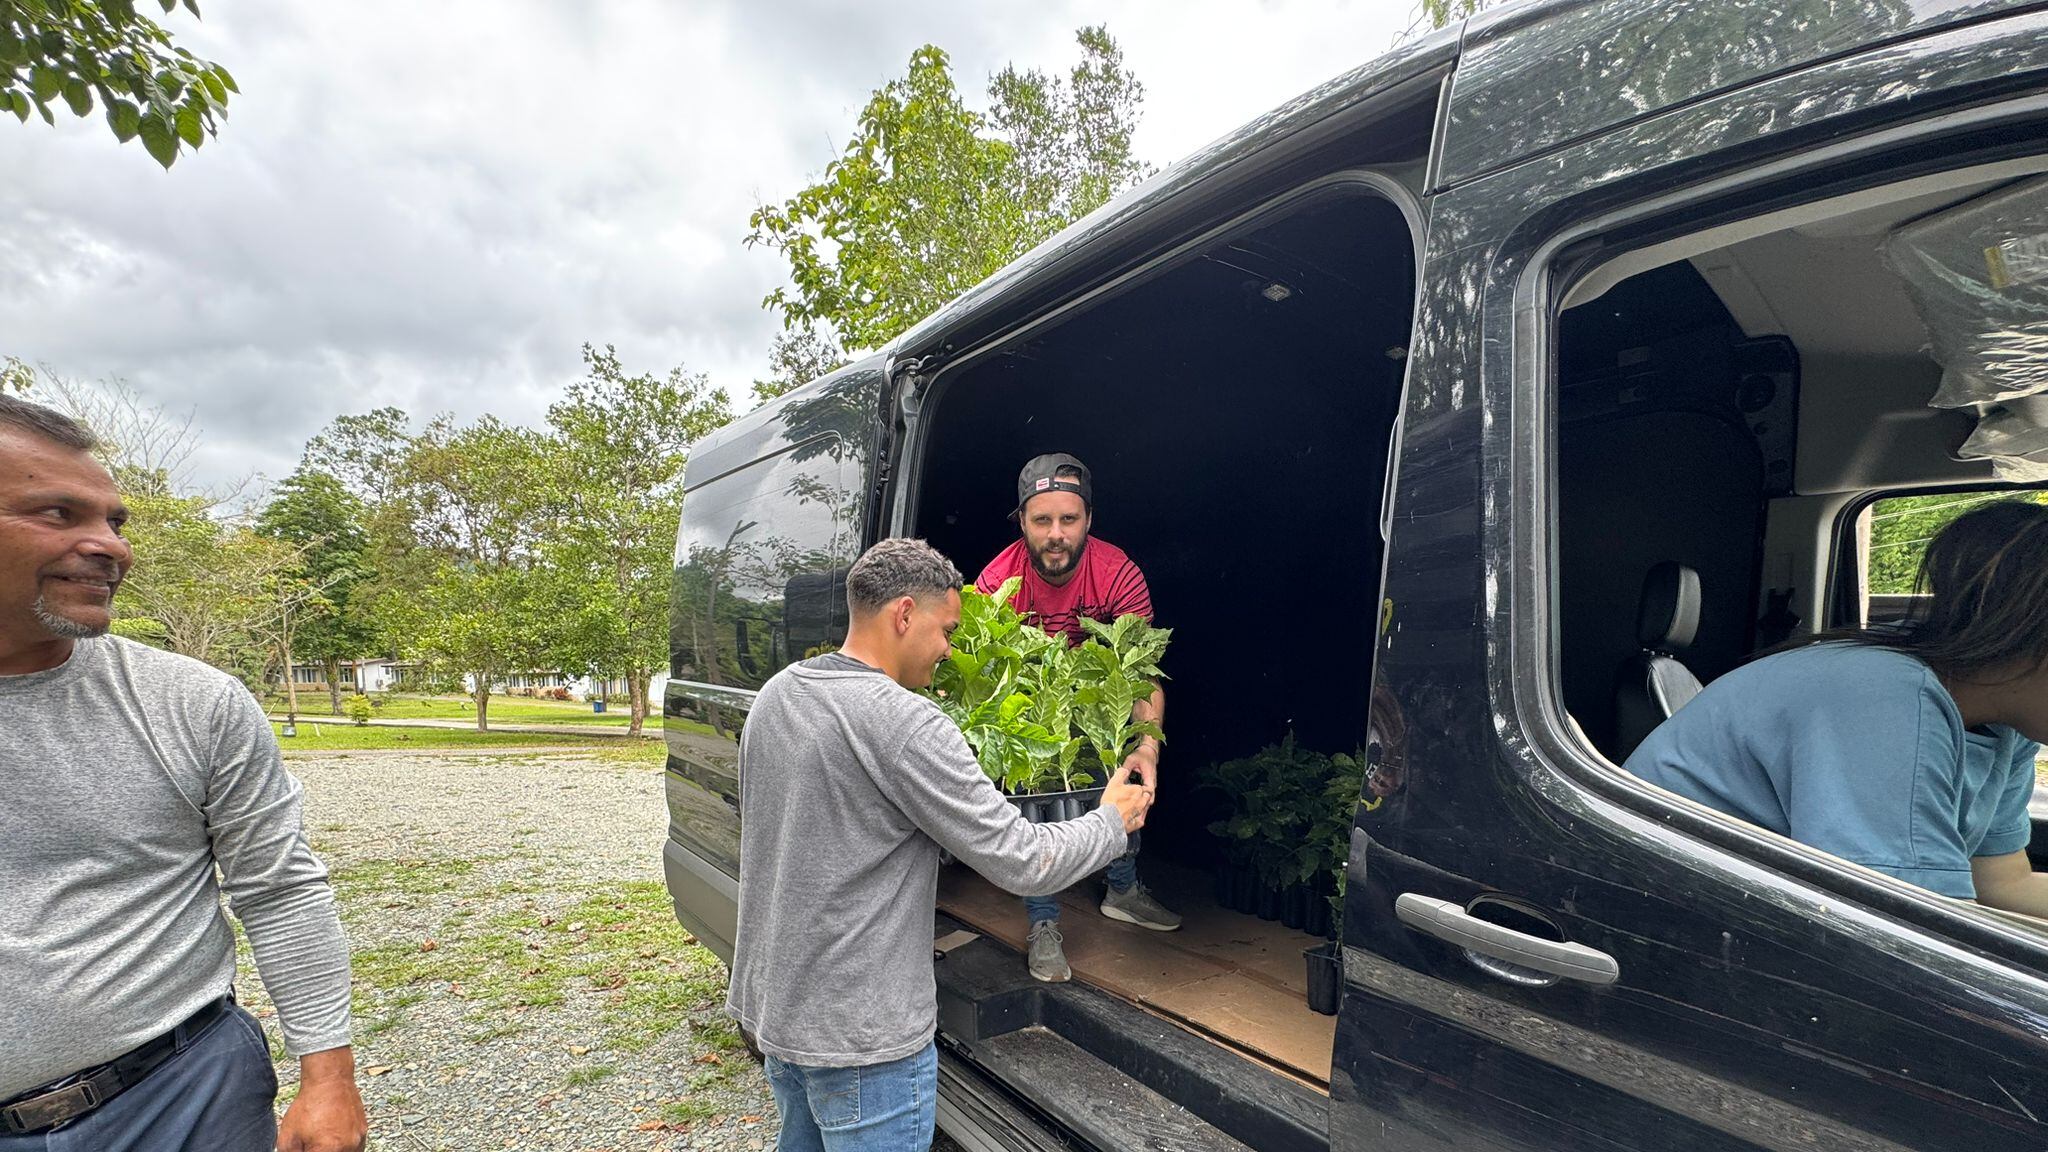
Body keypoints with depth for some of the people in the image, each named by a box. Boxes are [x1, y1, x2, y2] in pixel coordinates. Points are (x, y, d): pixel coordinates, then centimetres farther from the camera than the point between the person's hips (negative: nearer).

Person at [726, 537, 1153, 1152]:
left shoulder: (775, 696, 0)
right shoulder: (905, 722, -26)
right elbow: (1024, 862, -22)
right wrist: (1115, 818, -4)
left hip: (772, 1002, 9)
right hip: (861, 1034, -9)